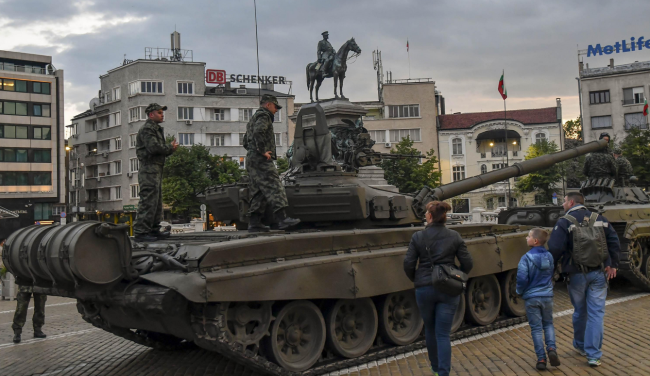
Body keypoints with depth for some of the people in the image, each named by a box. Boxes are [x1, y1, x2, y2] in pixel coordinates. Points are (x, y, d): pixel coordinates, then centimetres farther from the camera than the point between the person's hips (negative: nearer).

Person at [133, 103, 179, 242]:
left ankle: (154, 230, 19)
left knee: (157, 201, 13)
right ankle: (141, 232, -11)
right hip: (149, 169, -11)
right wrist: (170, 148, -8)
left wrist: (170, 148, 2)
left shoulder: (155, 129, 24)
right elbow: (154, 147, -22)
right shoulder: (147, 129, -9)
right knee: (148, 201, -12)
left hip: (156, 169, 11)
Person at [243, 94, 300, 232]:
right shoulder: (263, 116, -3)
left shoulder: (254, 118, 29)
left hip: (252, 159, 10)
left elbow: (245, 142, 31)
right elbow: (258, 132, -24)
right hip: (260, 159, -10)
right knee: (274, 187, -16)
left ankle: (254, 223, 5)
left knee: (258, 192, 8)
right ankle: (282, 218, -23)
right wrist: (263, 151, -21)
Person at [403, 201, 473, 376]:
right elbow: (467, 263, -1)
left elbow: (408, 264, -7)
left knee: (430, 330, 19)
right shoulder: (455, 236, -2)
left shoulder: (418, 237, -7)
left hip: (424, 289, 0)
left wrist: (416, 279, 12)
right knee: (443, 334, 3)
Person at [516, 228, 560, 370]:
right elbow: (552, 274, 13)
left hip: (531, 298, -4)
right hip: (547, 296, 4)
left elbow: (522, 278, -19)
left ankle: (541, 359, 4)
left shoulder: (527, 258, -17)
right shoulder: (549, 256, 1)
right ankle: (551, 348, -1)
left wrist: (520, 292, 0)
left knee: (536, 328, 5)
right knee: (548, 324, 20)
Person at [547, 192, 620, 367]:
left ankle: (580, 345, 33)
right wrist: (612, 265, 12)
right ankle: (593, 354, 0)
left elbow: (555, 249, -16)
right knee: (596, 313, 3)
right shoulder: (599, 219, 8)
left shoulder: (564, 222, -8)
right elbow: (614, 242, 8)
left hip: (576, 275, -2)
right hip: (599, 274, 2)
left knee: (580, 312, 15)